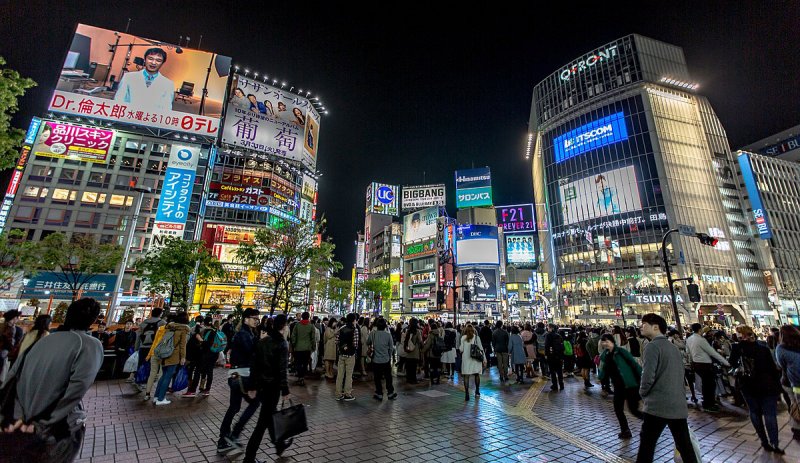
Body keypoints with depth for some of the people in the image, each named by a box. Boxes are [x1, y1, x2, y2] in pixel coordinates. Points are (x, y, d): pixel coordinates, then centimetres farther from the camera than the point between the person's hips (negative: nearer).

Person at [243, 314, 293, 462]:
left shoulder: (262, 341, 2)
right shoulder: (282, 344, -17)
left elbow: (254, 364, 5)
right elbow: (283, 369, -18)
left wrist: (252, 387, 11)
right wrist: (285, 391, -11)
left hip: (260, 384, 7)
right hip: (273, 386, -7)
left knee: (271, 414, 22)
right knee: (263, 422, 5)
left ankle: (280, 445, 39)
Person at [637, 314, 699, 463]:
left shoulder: (653, 346, -13)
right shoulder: (673, 347, 13)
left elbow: (648, 377, -18)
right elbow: (679, 375, 19)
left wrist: (643, 393, -1)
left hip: (657, 405, -8)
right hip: (679, 405, 8)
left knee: (646, 445, 2)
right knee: (685, 446, 15)